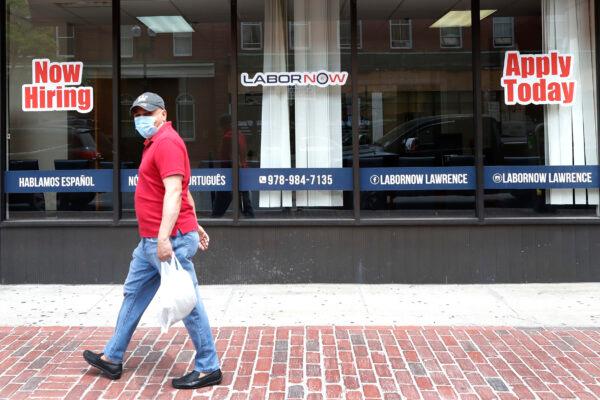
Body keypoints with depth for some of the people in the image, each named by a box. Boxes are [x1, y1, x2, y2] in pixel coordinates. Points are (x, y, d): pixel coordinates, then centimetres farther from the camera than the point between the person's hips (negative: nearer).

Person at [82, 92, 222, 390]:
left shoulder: (166, 142, -14)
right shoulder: (156, 143, 18)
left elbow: (174, 192, -24)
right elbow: (185, 191, 22)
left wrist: (164, 237, -31)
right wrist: (195, 225, 26)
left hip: (170, 241, -11)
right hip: (150, 242, 11)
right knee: (133, 294, 17)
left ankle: (208, 368, 8)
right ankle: (112, 358, 30)